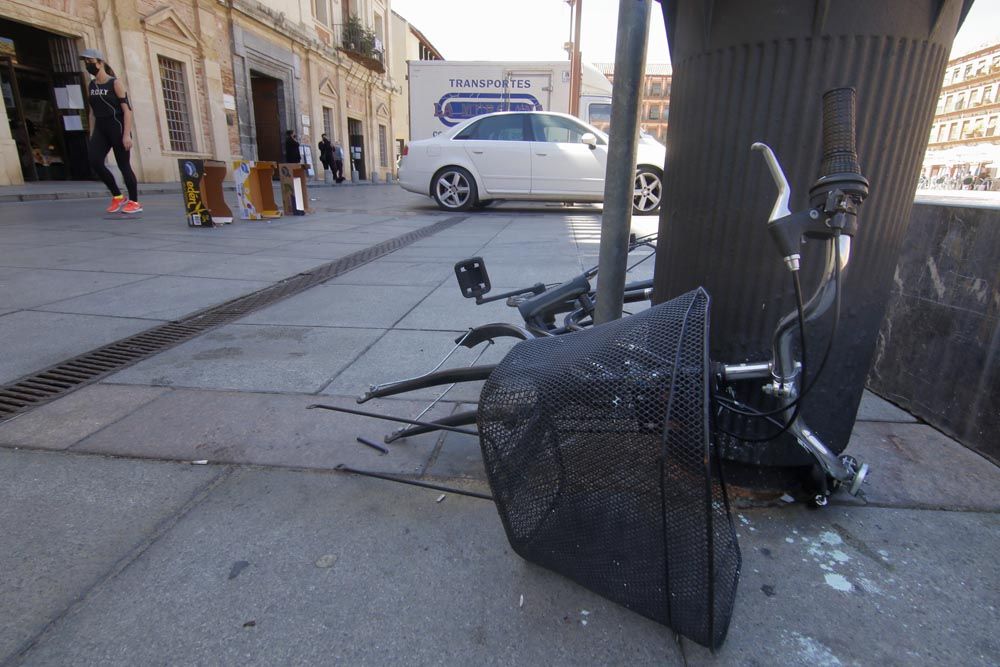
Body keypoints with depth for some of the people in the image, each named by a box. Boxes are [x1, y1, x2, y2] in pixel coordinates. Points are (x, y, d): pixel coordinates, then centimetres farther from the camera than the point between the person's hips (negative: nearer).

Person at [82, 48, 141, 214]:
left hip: (117, 127, -6)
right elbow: (92, 111, 18)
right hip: (100, 129, 6)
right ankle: (118, 197, 1)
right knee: (95, 162, -10)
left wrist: (127, 134, -18)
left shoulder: (115, 83, -3)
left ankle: (134, 202, 2)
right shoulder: (91, 86, 15)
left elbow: (127, 109, -10)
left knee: (123, 165, -5)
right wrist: (92, 134, 12)